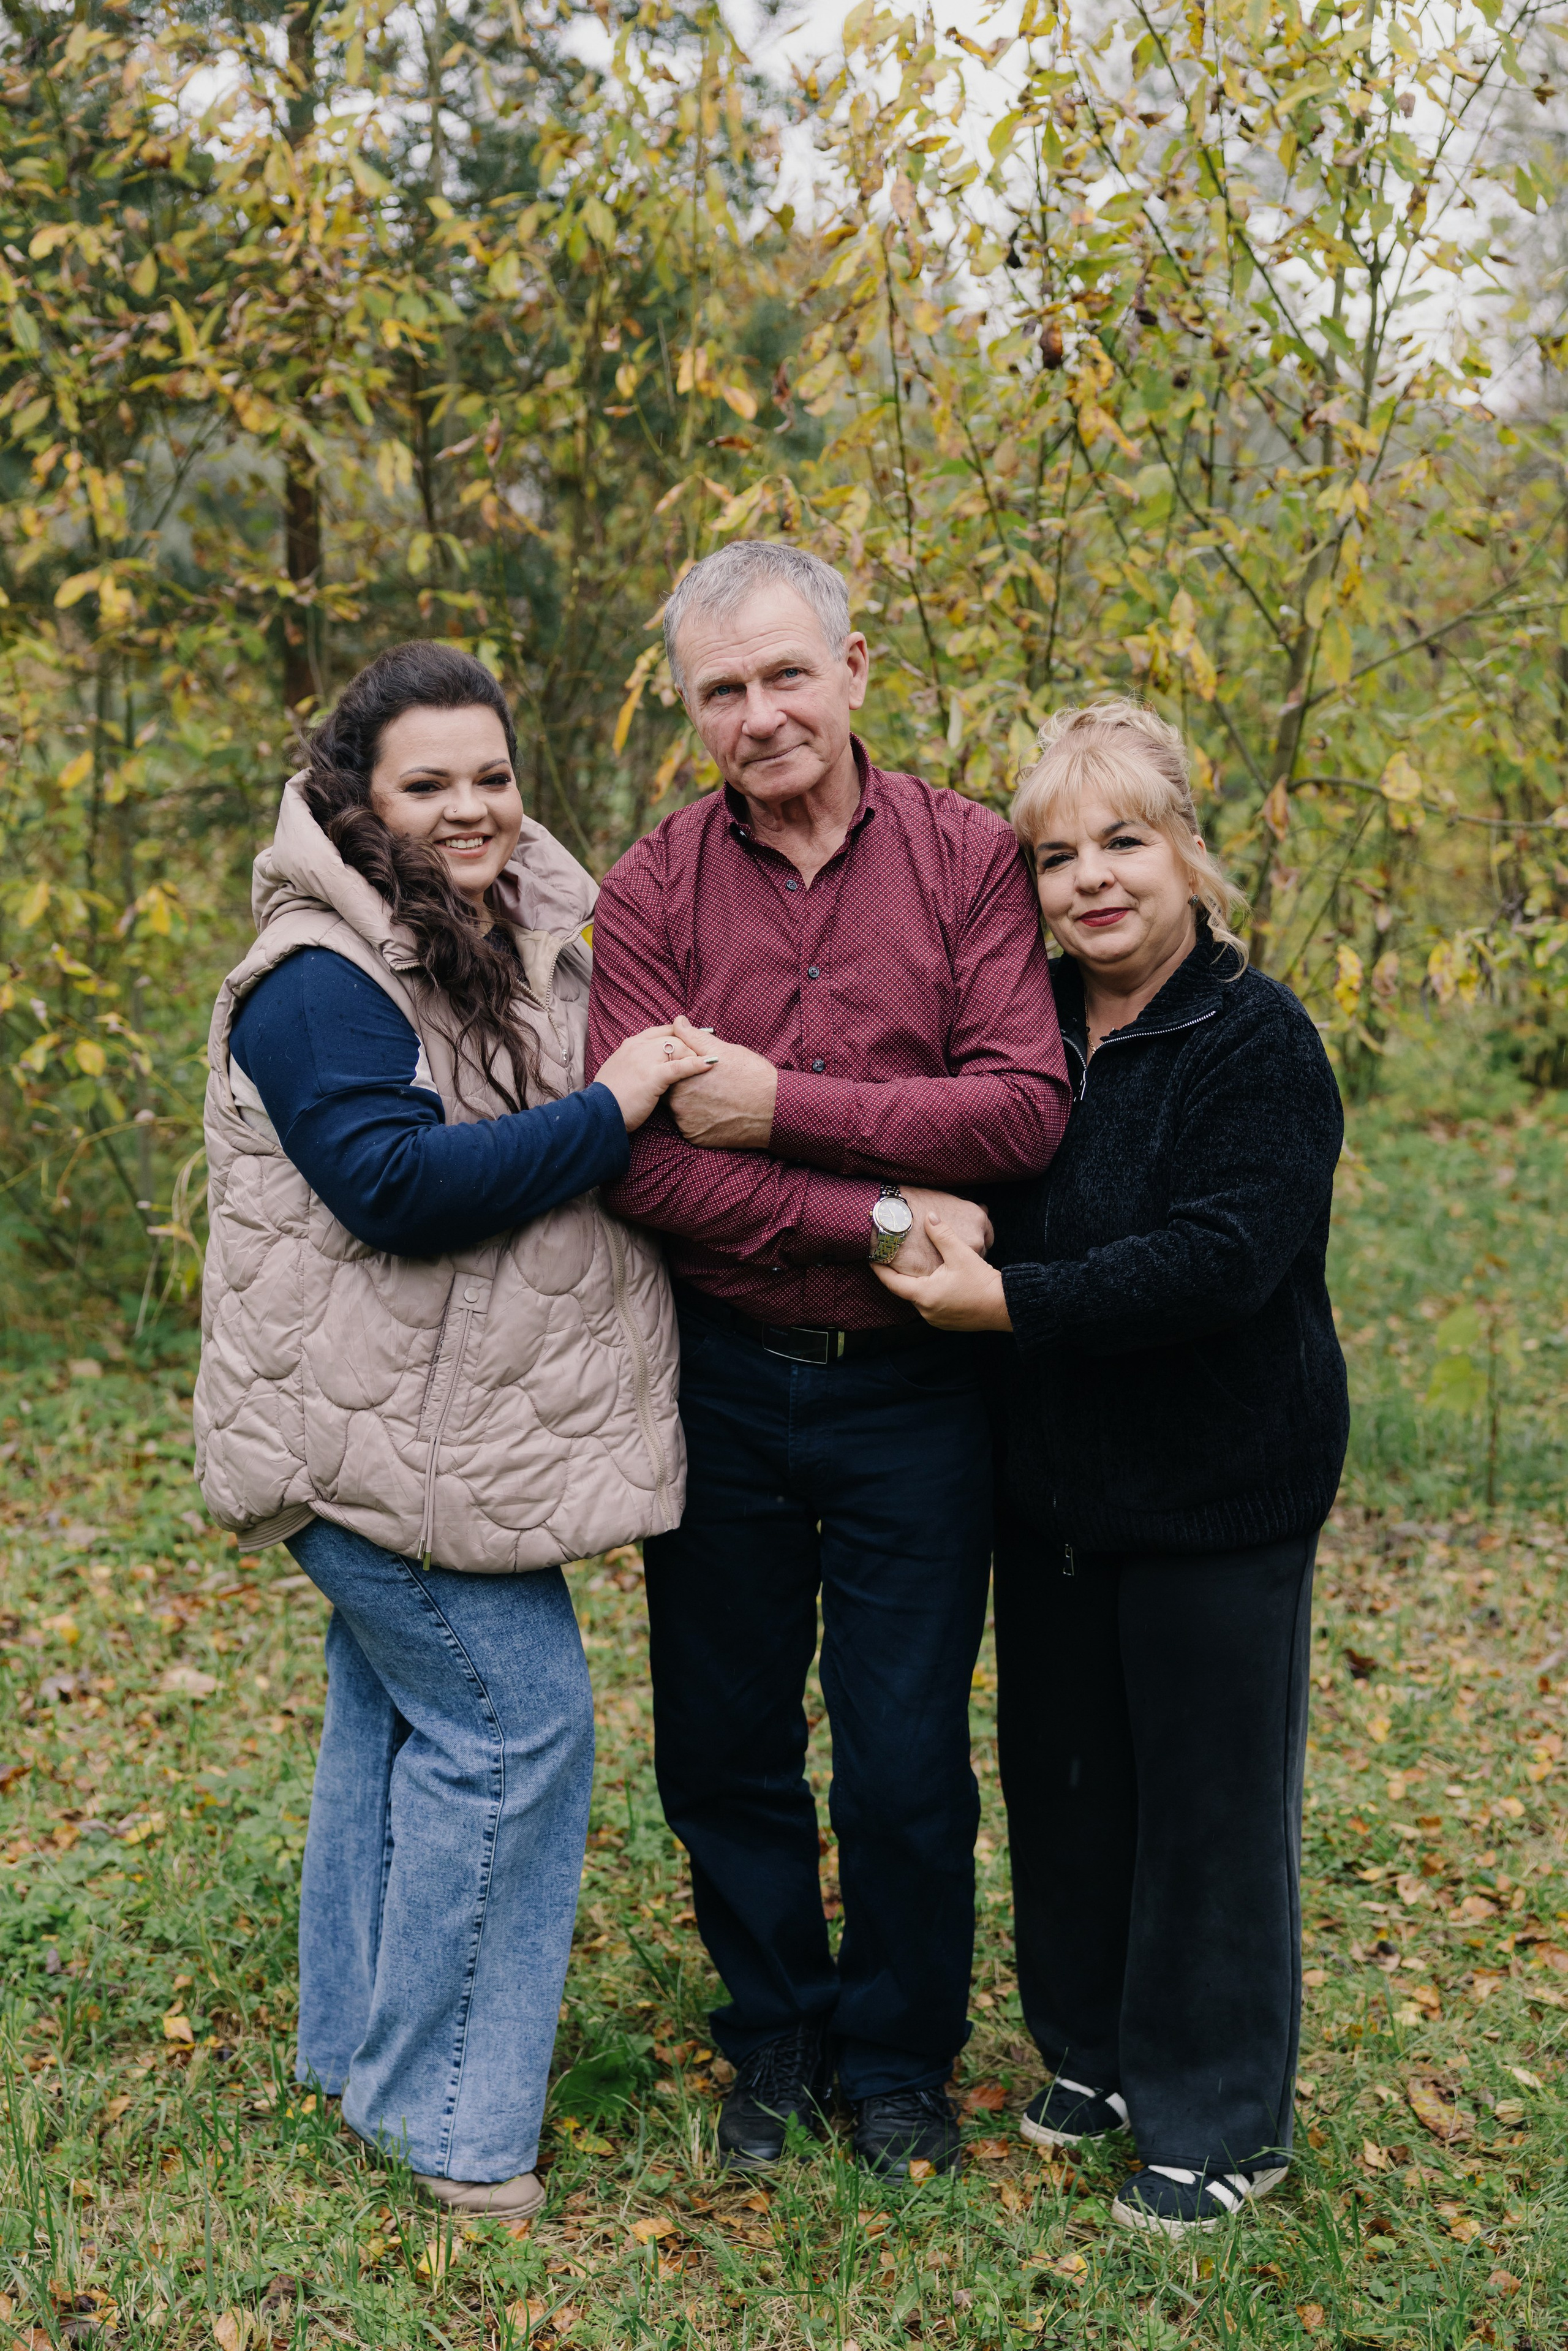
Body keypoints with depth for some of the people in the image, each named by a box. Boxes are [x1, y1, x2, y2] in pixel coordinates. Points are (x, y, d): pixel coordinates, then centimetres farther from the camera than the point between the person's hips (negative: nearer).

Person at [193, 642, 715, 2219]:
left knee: (403, 1706, 17)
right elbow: (401, 1185, -27)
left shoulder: (529, 941, 11)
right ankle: (442, 2110, 4)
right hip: (378, 1430, -9)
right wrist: (608, 1112, -24)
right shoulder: (320, 982, -17)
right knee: (511, 1716, -9)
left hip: (460, 1428, 9)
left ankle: (358, 2043, 33)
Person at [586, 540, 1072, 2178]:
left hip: (910, 1385, -1)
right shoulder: (650, 894, -3)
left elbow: (1023, 1109, -15)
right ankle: (774, 2037, 37)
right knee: (724, 1749, 14)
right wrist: (879, 1219, -20)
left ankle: (898, 2056, 32)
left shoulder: (966, 859, -4)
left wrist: (783, 1103, -19)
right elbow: (640, 1162, -14)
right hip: (718, 1381, 2)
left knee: (905, 1764, 8)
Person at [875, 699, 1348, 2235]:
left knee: (1208, 1801, 4)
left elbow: (1220, 1257, -25)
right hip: (1050, 1491, 6)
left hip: (1218, 1498, -6)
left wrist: (1015, 1300, -27)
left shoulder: (1257, 1041, -14)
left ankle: (1220, 2123, 21)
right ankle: (1095, 2052, 36)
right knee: (1060, 1776, 16)